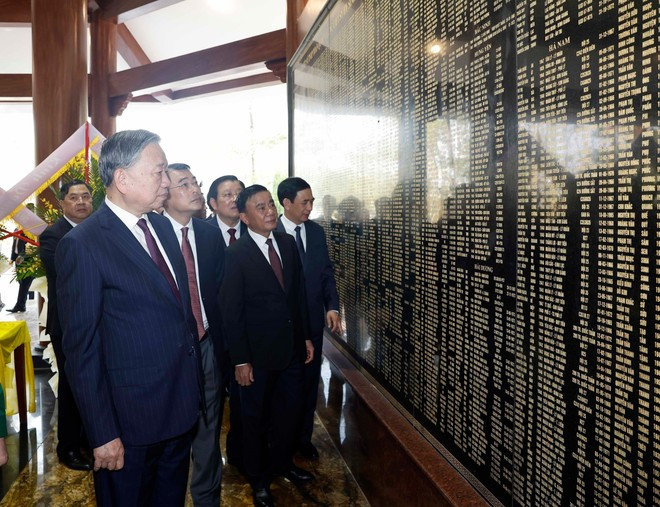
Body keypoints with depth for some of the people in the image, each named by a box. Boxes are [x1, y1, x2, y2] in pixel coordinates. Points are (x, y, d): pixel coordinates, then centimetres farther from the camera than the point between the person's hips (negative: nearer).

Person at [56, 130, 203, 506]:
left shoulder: (163, 226, 4)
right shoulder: (82, 245, -18)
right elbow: (81, 349, -15)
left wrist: (195, 384, 11)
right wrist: (102, 435, -13)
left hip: (182, 406, 7)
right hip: (131, 419, -6)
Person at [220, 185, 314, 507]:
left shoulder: (287, 243, 1)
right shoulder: (236, 254, -15)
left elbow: (299, 293, 8)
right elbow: (231, 311, -14)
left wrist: (306, 336, 9)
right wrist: (240, 360, -15)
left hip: (292, 347, 5)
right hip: (258, 353, -5)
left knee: (288, 411, 20)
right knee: (255, 418, 15)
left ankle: (282, 462, 45)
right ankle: (258, 478, 37)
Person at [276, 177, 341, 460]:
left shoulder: (317, 232, 4)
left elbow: (327, 273, 8)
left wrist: (332, 307, -4)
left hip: (313, 321, 5)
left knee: (309, 382, 15)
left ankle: (304, 437, 33)